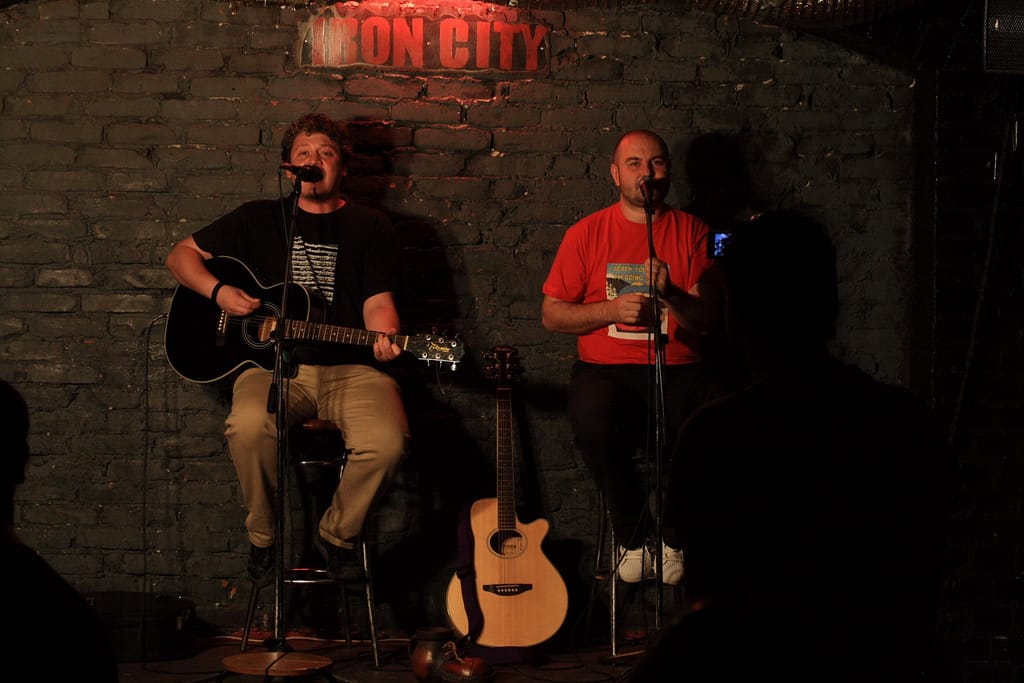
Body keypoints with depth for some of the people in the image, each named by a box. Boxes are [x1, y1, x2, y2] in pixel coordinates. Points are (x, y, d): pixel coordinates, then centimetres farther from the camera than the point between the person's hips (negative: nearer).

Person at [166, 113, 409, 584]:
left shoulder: (371, 228, 11)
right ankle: (262, 538, -8)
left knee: (386, 441, -29)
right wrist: (218, 290, -3)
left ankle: (338, 534, 0)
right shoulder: (260, 219, 14)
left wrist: (384, 338, -22)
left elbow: (377, 302, 1)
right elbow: (182, 254, 17)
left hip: (351, 368, 0)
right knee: (247, 426, -34)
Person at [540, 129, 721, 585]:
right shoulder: (586, 233, 9)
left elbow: (707, 317, 0)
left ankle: (677, 539, -1)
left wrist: (671, 294, -21)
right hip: (606, 371, 0)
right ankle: (634, 537, -7)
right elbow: (551, 314, 7)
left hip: (677, 371, 1)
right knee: (594, 427, -34)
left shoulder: (691, 231, 9)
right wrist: (612, 310, -9)